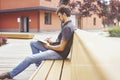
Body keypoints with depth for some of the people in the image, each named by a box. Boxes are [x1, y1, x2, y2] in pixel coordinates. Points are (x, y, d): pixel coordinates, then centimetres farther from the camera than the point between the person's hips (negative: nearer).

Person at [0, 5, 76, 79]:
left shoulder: (67, 27, -23)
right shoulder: (68, 25, 10)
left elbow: (61, 48, -25)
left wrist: (48, 46, -9)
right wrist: (51, 42, 5)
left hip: (59, 53, -10)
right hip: (55, 48, 10)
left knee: (29, 58, -13)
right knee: (33, 43, 12)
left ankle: (11, 74, 5)